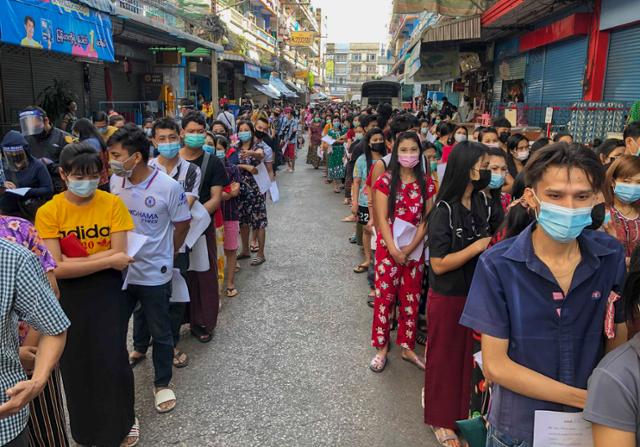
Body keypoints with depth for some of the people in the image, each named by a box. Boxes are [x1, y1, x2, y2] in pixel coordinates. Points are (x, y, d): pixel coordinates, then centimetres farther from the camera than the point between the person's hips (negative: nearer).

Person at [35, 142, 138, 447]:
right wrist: (108, 260, -21)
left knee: (113, 360, 3)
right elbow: (56, 268, -18)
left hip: (108, 293, -1)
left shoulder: (112, 204, -9)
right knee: (76, 364, 14)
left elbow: (121, 255, -14)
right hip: (69, 297, 1)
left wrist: (75, 261, -20)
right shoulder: (48, 212, -11)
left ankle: (122, 422, 32)